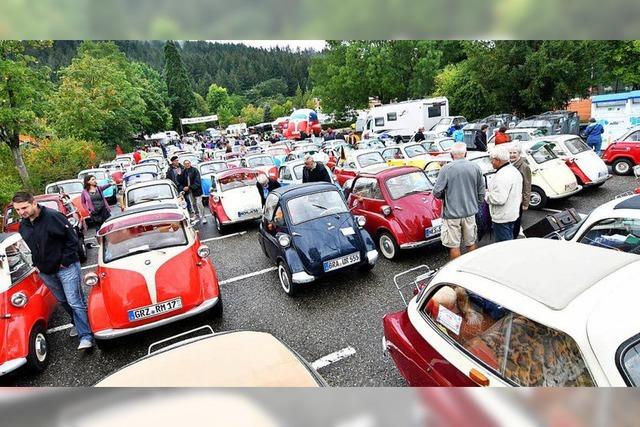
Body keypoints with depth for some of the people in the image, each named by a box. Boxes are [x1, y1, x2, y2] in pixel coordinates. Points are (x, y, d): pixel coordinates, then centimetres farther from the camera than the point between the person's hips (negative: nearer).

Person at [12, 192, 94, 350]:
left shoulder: (53, 216, -18)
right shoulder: (23, 226, 5)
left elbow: (72, 239, -16)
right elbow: (26, 248, 21)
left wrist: (65, 261, -16)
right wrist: (35, 264, 8)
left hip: (66, 267, -7)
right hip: (45, 272, 7)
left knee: (75, 301, -8)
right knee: (63, 301, 20)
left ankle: (86, 336, -6)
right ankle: (78, 323, 39)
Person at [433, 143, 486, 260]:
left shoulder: (446, 168, -13)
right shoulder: (476, 168, -1)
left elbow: (436, 192, -12)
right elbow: (481, 193, 5)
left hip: (452, 214, -4)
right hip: (470, 212, 4)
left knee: (454, 246, 7)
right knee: (471, 243, 18)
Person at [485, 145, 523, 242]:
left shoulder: (502, 176, -25)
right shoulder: (515, 171, 10)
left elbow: (499, 199, -31)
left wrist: (486, 194, -15)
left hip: (502, 218, -10)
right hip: (513, 214, 11)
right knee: (509, 240, 22)